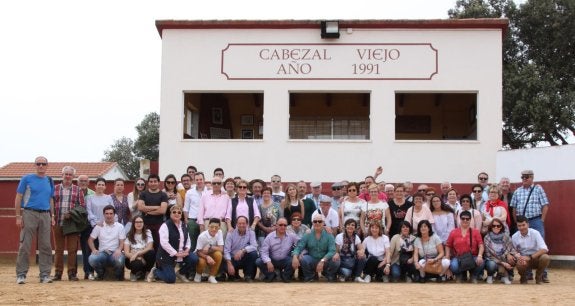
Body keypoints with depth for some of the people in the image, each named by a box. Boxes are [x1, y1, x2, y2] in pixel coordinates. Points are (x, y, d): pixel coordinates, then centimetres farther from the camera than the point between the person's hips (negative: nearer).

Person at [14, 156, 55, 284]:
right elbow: (18, 198, 0)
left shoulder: (49, 181, 14)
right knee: (25, 245, -5)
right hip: (29, 214, -4)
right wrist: (18, 216, -7)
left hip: (45, 215, 4)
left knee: (46, 246, 3)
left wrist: (52, 216, 12)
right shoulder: (27, 179, 2)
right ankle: (21, 275, 0)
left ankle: (45, 274, 8)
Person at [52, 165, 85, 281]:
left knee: (72, 249, -1)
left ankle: (72, 273, 5)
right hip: (58, 223, 1)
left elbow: (82, 206, 5)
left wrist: (72, 214, -11)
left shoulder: (78, 190, 9)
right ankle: (58, 273, 10)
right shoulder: (55, 189, 11)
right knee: (58, 249, 5)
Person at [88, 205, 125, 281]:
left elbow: (122, 242, 3)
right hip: (102, 252, 1)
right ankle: (100, 273, 3)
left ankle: (118, 274, 1)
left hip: (115, 253, -1)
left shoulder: (120, 226, 7)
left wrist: (119, 249, -20)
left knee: (119, 261, -37)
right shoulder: (99, 226, 10)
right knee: (92, 259, -32)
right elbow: (90, 240, 10)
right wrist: (93, 249, -10)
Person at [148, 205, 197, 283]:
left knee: (194, 259, -18)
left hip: (182, 253, 7)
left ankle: (181, 273, 10)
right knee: (171, 279, -14)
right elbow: (164, 243, -23)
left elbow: (187, 239, 18)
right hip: (167, 255, -7)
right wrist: (176, 253, -23)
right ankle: (154, 272, 17)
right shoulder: (165, 225, -14)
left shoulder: (184, 225, 9)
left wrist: (187, 249, -4)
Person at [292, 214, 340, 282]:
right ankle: (308, 278, -2)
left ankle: (330, 278, 4)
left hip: (325, 261, 0)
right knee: (302, 259, -30)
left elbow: (332, 251, -17)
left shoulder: (329, 235, -5)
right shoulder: (308, 235, -1)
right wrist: (295, 257, -31)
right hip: (311, 260, 1)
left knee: (335, 262, -30)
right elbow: (299, 247, -9)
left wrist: (322, 261, -34)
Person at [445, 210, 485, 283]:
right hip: (458, 257, 0)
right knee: (453, 266, -35)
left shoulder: (476, 232, 8)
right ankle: (460, 276, 7)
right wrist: (447, 258, -2)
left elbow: (481, 245, -2)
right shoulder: (453, 233, 10)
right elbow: (448, 246, 12)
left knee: (481, 263, -33)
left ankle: (474, 277, 5)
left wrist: (480, 256, -20)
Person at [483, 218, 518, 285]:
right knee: (492, 265, -37)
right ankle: (490, 276, 0)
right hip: (491, 260, -2)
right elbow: (489, 255, -15)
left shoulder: (505, 237, -4)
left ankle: (504, 276, -3)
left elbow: (512, 249, -9)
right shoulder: (487, 238, -11)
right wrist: (502, 263, -24)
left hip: (504, 260, 2)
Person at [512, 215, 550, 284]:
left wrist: (530, 257, -33)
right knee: (520, 264, -36)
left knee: (545, 257, -34)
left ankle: (539, 276, -3)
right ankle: (523, 277, 2)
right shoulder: (514, 237, -6)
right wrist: (519, 258, -25)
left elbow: (544, 249, -22)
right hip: (524, 258, 0)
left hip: (536, 258, 0)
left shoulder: (535, 233, -14)